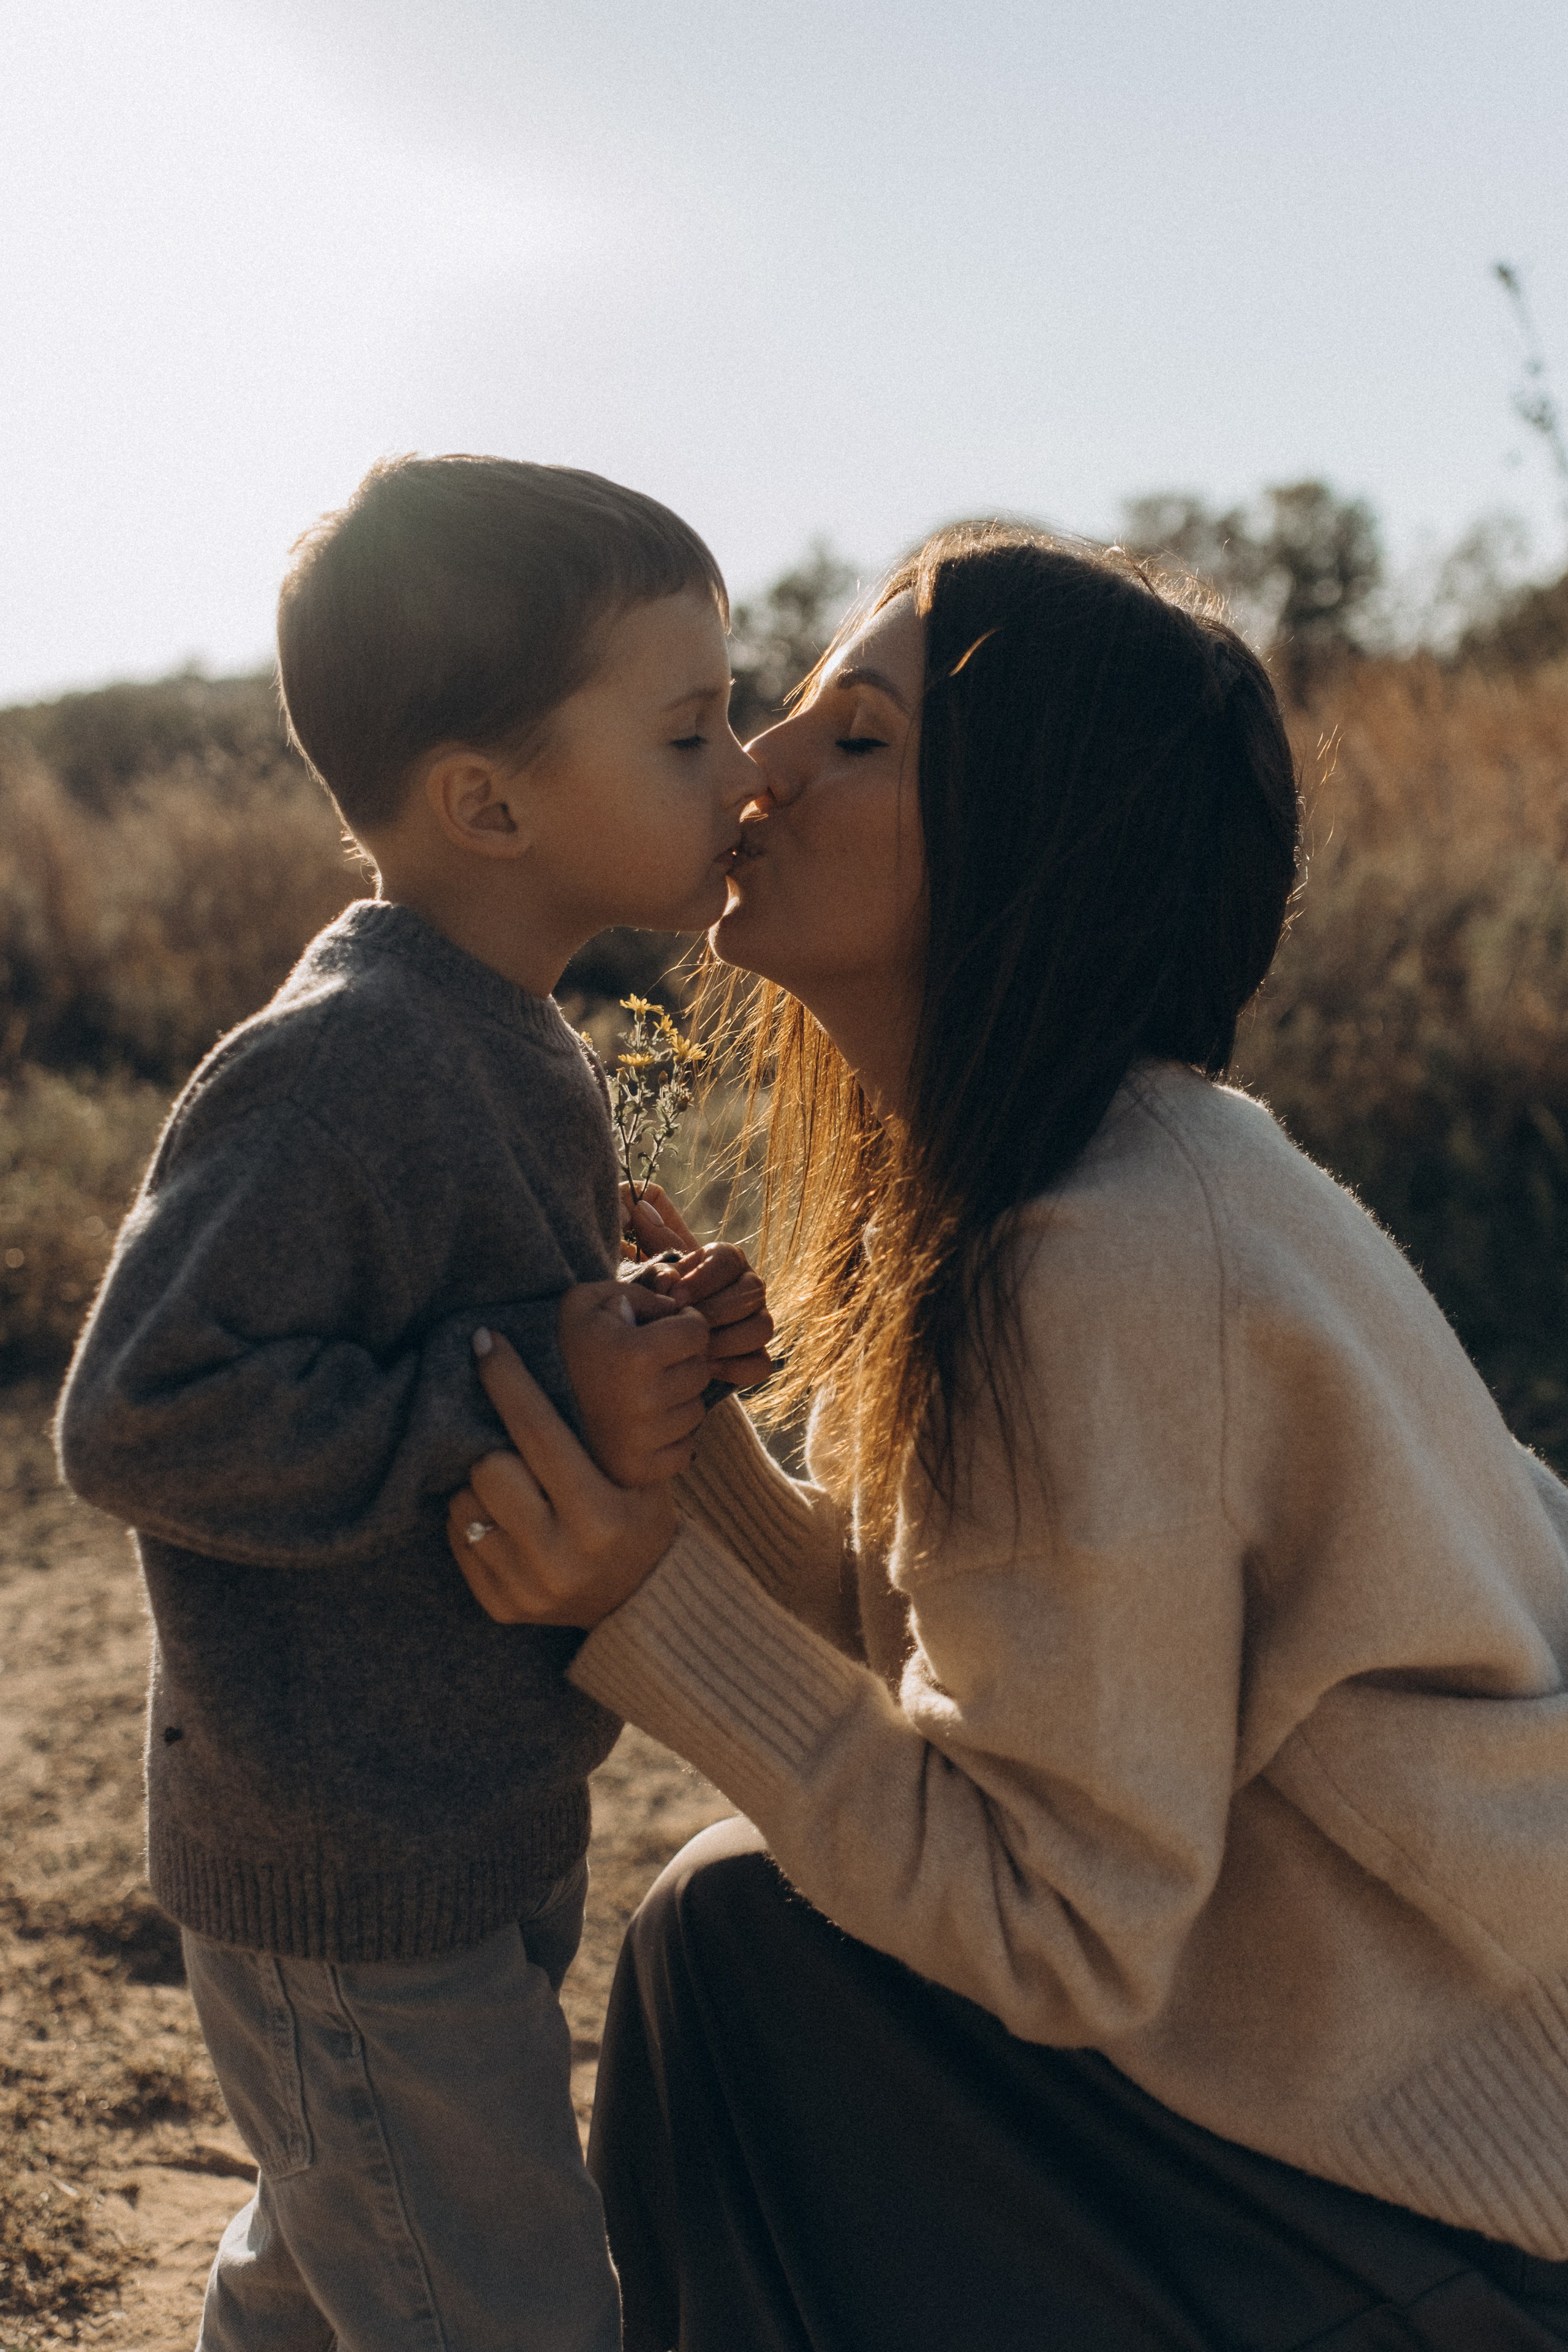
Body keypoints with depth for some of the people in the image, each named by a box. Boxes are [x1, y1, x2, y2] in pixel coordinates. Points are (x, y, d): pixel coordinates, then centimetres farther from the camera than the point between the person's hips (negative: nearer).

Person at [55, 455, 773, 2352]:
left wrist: (641, 1347, -2)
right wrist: (521, 1403, -30)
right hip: (348, 1886, -9)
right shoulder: (334, 1072, -26)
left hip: (479, 1826, 9)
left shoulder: (509, 1049, 5)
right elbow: (137, 1420, -29)